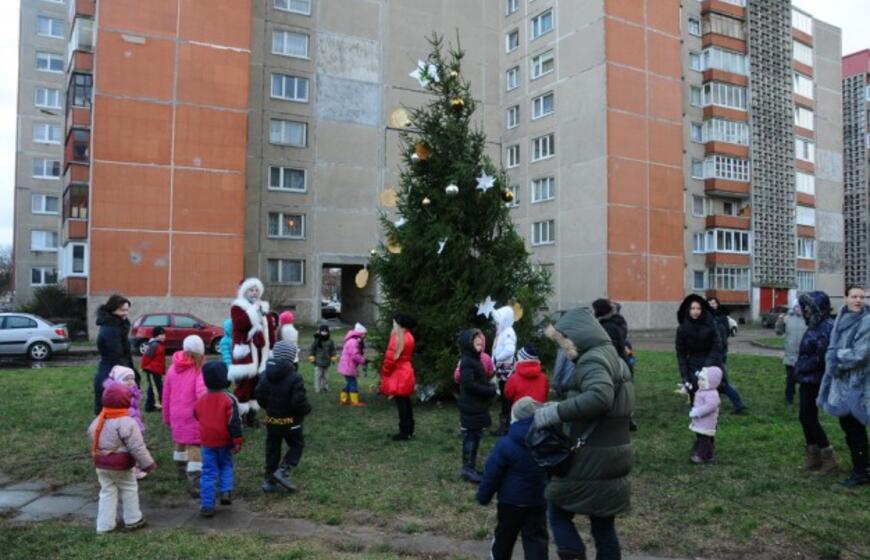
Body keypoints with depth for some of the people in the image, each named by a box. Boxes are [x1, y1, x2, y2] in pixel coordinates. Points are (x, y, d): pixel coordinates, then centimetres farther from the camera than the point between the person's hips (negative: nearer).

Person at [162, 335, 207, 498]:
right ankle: (195, 485, -11)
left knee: (180, 442, 26)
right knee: (194, 447, -6)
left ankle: (181, 471, 47)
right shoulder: (199, 370, -15)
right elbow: (201, 393, -27)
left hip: (176, 416, 7)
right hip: (193, 416, -7)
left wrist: (166, 417, 19)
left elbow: (166, 394, 10)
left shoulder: (173, 368, 4)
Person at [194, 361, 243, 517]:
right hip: (225, 441, -2)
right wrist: (237, 441, -9)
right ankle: (226, 491, 1)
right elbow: (234, 422, -14)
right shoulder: (229, 399, -13)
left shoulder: (201, 400, 0)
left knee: (208, 472, 6)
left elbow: (197, 416, 18)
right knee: (226, 466, 20)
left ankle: (207, 505, 4)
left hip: (207, 442, 2)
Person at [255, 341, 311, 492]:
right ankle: (283, 471, -2)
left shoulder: (265, 375, -2)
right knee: (297, 445, 13)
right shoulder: (294, 377, -21)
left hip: (271, 420, 5)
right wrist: (307, 409, -3)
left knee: (272, 449, 16)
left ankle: (268, 479, 19)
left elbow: (259, 396, 3)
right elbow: (299, 402, -23)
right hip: (290, 421, -5)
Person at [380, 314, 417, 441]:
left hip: (398, 374, -9)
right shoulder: (409, 337, 10)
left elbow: (391, 358, -18)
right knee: (406, 403, 14)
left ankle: (404, 432, -2)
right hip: (406, 371, 9)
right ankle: (409, 431, 20)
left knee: (401, 404, -5)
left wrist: (384, 373, -8)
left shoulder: (398, 338, -18)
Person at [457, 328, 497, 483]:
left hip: (477, 407, 10)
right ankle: (467, 469, 5)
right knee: (470, 438, -3)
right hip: (471, 408, -10)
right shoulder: (467, 362, -17)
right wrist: (490, 390, -18)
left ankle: (471, 467, 24)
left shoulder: (475, 360, 14)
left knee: (475, 437, 15)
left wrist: (490, 387, 0)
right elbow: (469, 384, -25)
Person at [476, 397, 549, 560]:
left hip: (510, 500, -2)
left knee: (504, 536, 16)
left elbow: (491, 475, -11)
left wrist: (483, 497, 1)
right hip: (538, 501, 2)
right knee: (536, 540, 6)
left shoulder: (505, 445, -16)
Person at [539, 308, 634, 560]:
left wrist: (555, 413, -32)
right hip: (612, 459, 9)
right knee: (604, 526, 17)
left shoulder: (592, 360, -17)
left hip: (592, 461, -9)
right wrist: (560, 407, 8)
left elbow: (599, 398, -37)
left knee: (557, 512, 7)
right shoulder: (613, 358, 13)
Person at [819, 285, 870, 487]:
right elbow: (833, 349, 13)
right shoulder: (842, 319, 8)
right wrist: (834, 359, -3)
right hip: (842, 381, 7)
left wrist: (837, 356, -9)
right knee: (847, 425, 14)